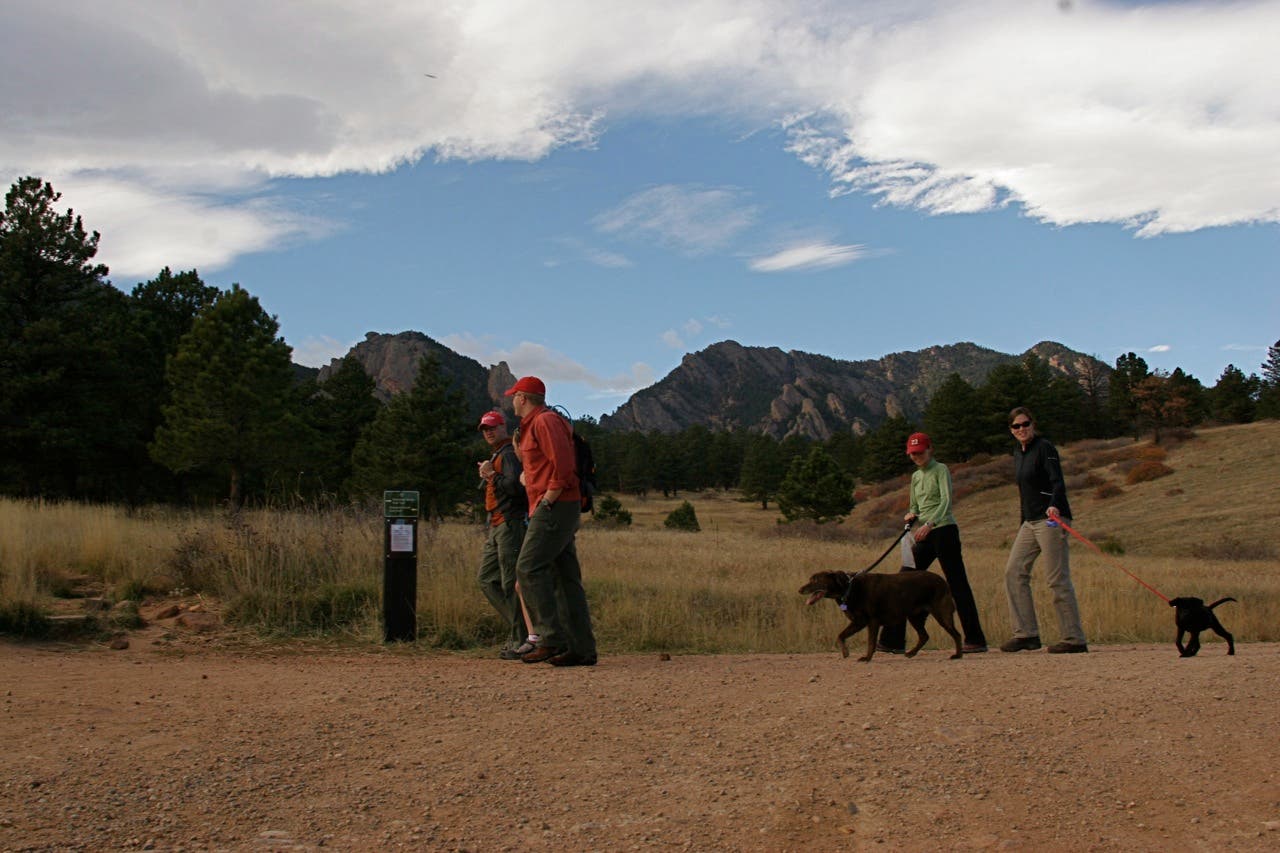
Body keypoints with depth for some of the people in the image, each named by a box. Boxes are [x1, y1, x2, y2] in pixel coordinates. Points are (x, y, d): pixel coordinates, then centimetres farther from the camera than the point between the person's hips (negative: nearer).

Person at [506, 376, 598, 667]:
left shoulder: (545, 421, -10)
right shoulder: (534, 424, 23)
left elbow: (563, 462, -20)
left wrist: (550, 496, -16)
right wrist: (527, 471, 15)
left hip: (554, 508, -10)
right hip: (558, 510, 10)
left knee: (529, 569, -13)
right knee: (566, 577, 7)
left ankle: (552, 638, -15)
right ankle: (582, 648, 6)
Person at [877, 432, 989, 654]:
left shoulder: (940, 470, -4)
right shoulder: (915, 476, 17)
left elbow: (946, 501, -17)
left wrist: (929, 523, -29)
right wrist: (910, 515, -1)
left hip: (944, 530, -7)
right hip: (925, 536, 7)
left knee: (958, 586, -6)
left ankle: (976, 640, 1)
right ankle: (893, 641, 4)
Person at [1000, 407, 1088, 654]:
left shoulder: (1044, 448, -8)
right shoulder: (1018, 452, 16)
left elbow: (1058, 482, -19)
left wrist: (1054, 505, -39)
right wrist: (1022, 525, 22)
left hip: (1051, 519, -9)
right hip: (1030, 521, 9)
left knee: (1057, 578, -8)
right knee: (1014, 572, 1)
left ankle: (1074, 639, -2)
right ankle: (1026, 634, 4)